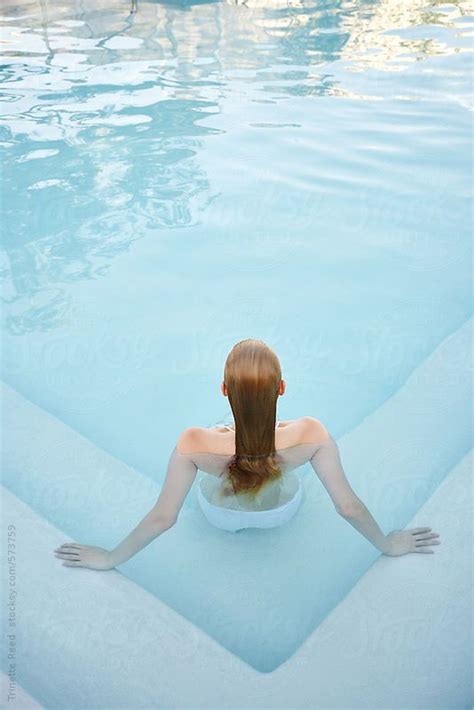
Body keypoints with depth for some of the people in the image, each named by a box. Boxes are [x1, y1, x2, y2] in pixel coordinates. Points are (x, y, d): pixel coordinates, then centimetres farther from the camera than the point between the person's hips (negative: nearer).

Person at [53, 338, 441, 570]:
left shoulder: (194, 444, -43)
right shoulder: (312, 434, -40)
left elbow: (162, 518, -30)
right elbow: (349, 507, -27)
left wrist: (111, 559, -11)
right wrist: (387, 544, -5)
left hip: (220, 514, 0)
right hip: (283, 512, 0)